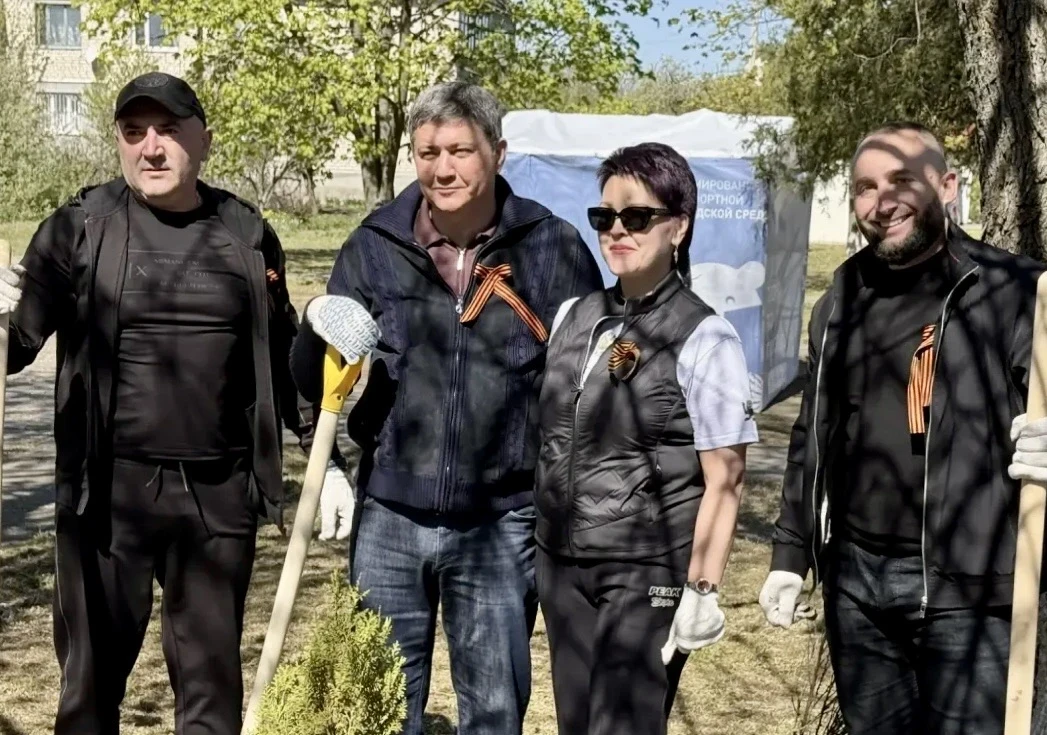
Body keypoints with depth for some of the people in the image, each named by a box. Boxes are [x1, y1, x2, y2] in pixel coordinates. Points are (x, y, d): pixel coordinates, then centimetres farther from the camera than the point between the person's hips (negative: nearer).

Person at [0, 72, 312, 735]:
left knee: (212, 676, 13)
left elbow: (281, 356, 14)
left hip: (220, 491, 2)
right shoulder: (80, 228, -3)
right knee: (95, 673, 9)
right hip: (108, 487, -2)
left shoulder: (248, 234, 5)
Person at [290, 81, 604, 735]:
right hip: (389, 517, 2)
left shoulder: (552, 248, -4)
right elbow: (314, 385, 5)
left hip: (500, 526, -1)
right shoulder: (375, 246, 1)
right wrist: (319, 327, -17)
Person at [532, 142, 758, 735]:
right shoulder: (573, 318, 7)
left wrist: (703, 590, -15)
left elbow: (724, 481, -13)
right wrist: (533, 544, 14)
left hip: (647, 573, -6)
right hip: (561, 563, 6)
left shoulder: (703, 338, -12)